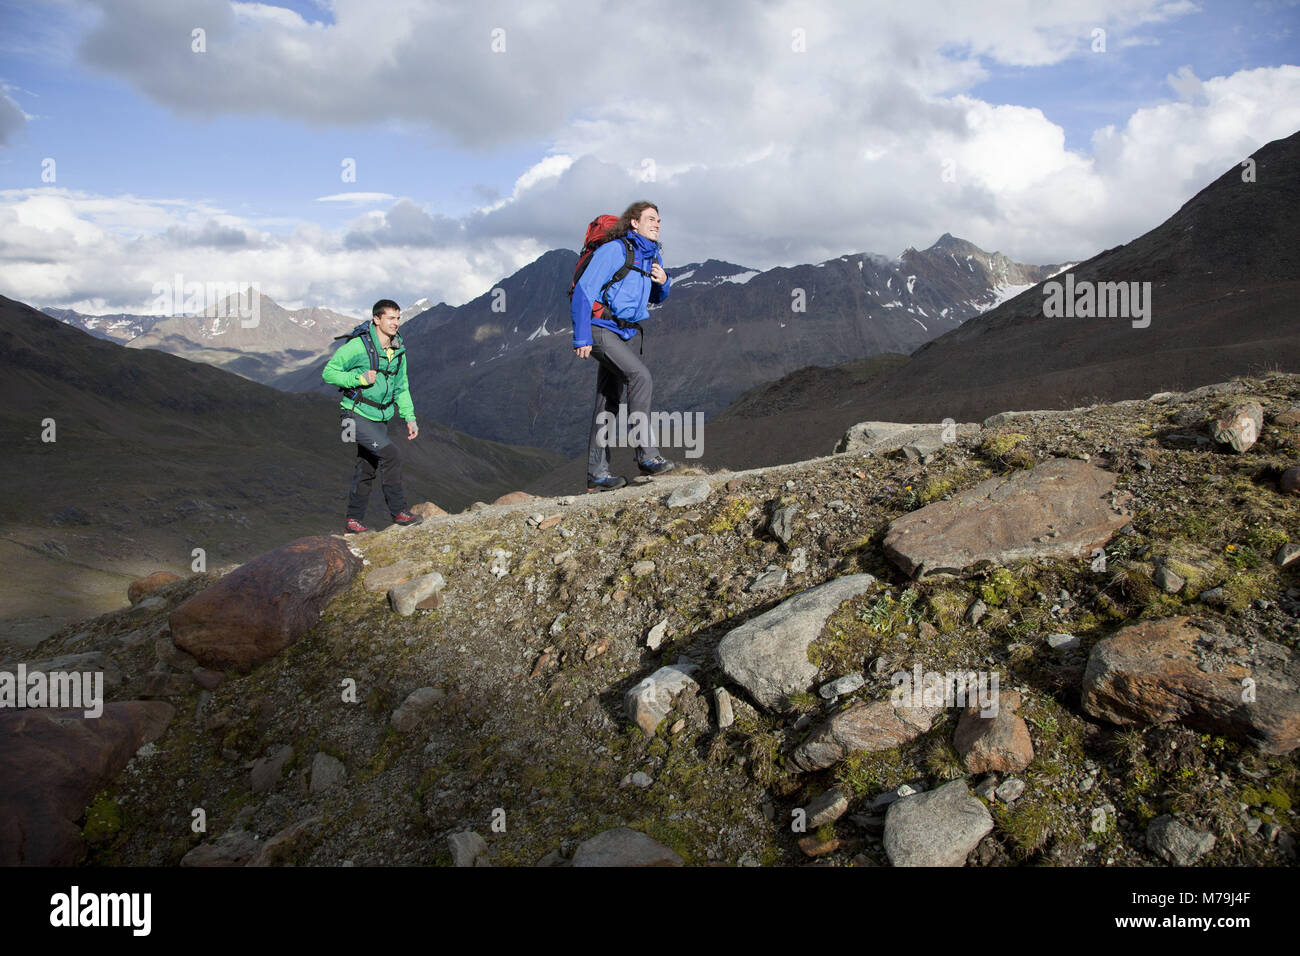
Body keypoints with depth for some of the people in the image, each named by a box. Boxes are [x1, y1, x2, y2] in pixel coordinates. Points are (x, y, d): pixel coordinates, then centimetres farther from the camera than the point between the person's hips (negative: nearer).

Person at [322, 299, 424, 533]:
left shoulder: (398, 351, 7)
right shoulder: (358, 346, -14)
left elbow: (401, 388, 15)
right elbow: (329, 372, -10)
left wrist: (409, 418, 7)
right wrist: (360, 379, -22)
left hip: (380, 418, 7)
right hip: (357, 415, -7)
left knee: (366, 469, 11)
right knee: (390, 455, -19)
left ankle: (353, 522, 21)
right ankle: (399, 512, -9)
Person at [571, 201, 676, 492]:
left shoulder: (652, 256, 13)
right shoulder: (614, 250, -12)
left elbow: (657, 298, 26)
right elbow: (584, 290, -16)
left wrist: (663, 281, 1)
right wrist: (581, 338, -21)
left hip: (619, 335, 9)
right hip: (599, 329, -9)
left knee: (609, 402, 6)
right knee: (640, 376, -23)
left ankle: (597, 473, 9)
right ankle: (647, 455, -21)